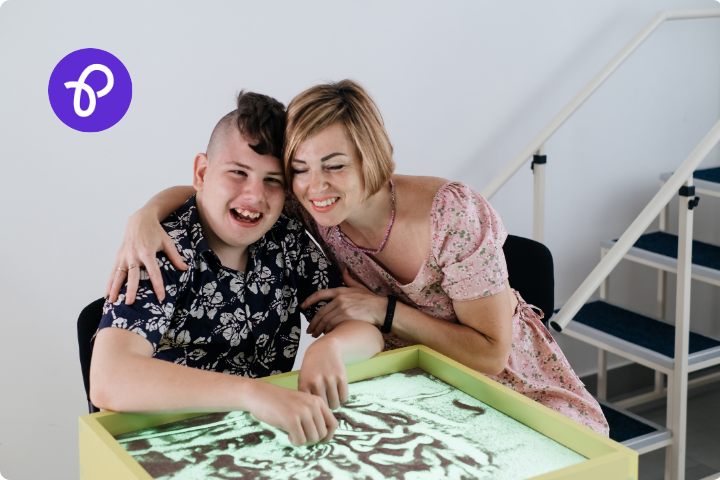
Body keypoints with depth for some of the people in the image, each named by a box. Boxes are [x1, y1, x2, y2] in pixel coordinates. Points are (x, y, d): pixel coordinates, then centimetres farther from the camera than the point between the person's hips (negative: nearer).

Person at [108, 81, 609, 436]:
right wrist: (146, 215, -29)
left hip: (505, 377, -2)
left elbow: (491, 354, -22)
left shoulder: (454, 215, -29)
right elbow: (200, 194, -6)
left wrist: (384, 310, -30)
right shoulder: (311, 208, -17)